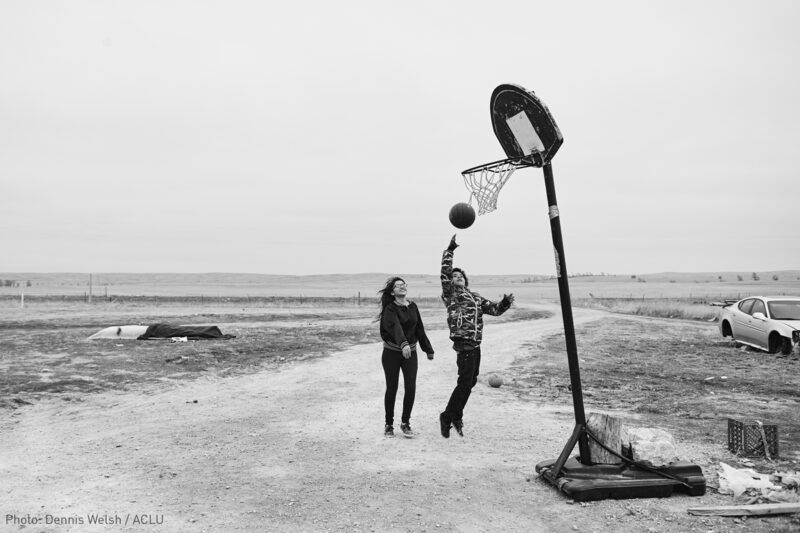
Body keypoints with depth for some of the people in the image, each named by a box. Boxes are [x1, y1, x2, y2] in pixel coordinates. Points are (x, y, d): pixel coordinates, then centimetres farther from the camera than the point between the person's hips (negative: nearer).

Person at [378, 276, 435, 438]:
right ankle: (389, 424, 18)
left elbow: (419, 329, 13)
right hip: (392, 353, -4)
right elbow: (395, 327, -32)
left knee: (411, 388, -5)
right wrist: (403, 344, -49)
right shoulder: (390, 309, -13)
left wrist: (428, 349, 16)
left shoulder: (413, 306, 6)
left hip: (410, 352, 4)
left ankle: (405, 423, 11)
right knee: (392, 389, 3)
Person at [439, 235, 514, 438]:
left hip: (475, 346, 7)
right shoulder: (450, 295, 0)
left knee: (470, 382, 13)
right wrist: (450, 250, -12)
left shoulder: (475, 298, 19)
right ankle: (449, 416, 6)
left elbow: (495, 309, 19)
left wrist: (506, 303, 0)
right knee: (464, 383, -8)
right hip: (464, 345, -7)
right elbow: (445, 273, -11)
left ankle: (455, 416, 26)